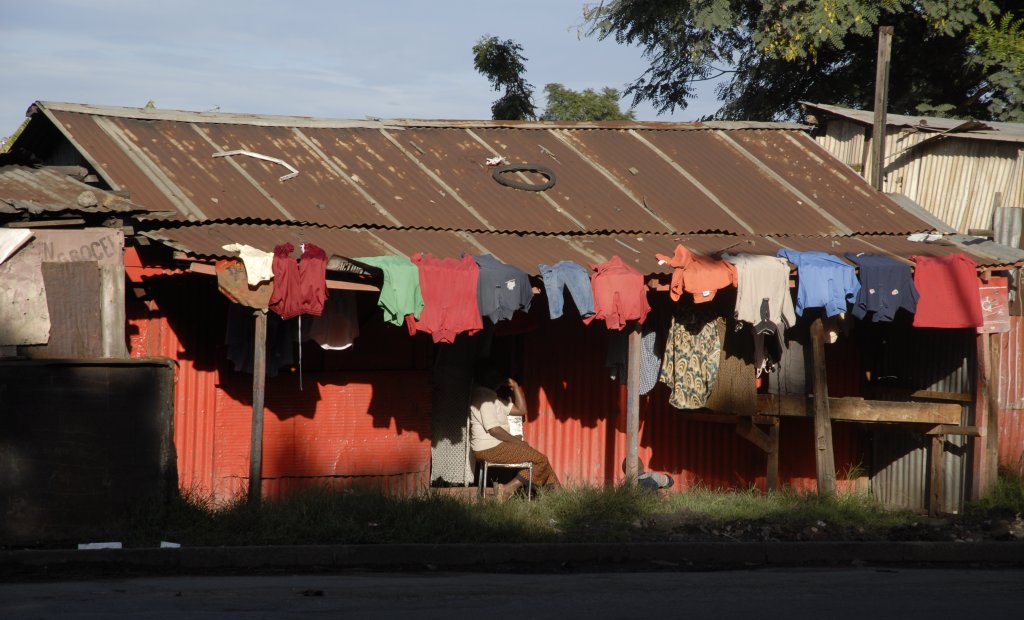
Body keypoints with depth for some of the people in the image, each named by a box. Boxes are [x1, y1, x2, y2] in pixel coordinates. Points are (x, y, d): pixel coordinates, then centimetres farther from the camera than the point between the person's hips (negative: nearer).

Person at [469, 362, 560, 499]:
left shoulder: (492, 396, 19)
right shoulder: (483, 396, -14)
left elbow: (520, 410, 21)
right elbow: (494, 429, -21)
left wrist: (515, 387, 11)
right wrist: (517, 441, -12)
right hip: (490, 449, -11)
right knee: (540, 460, -12)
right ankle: (508, 489, -15)